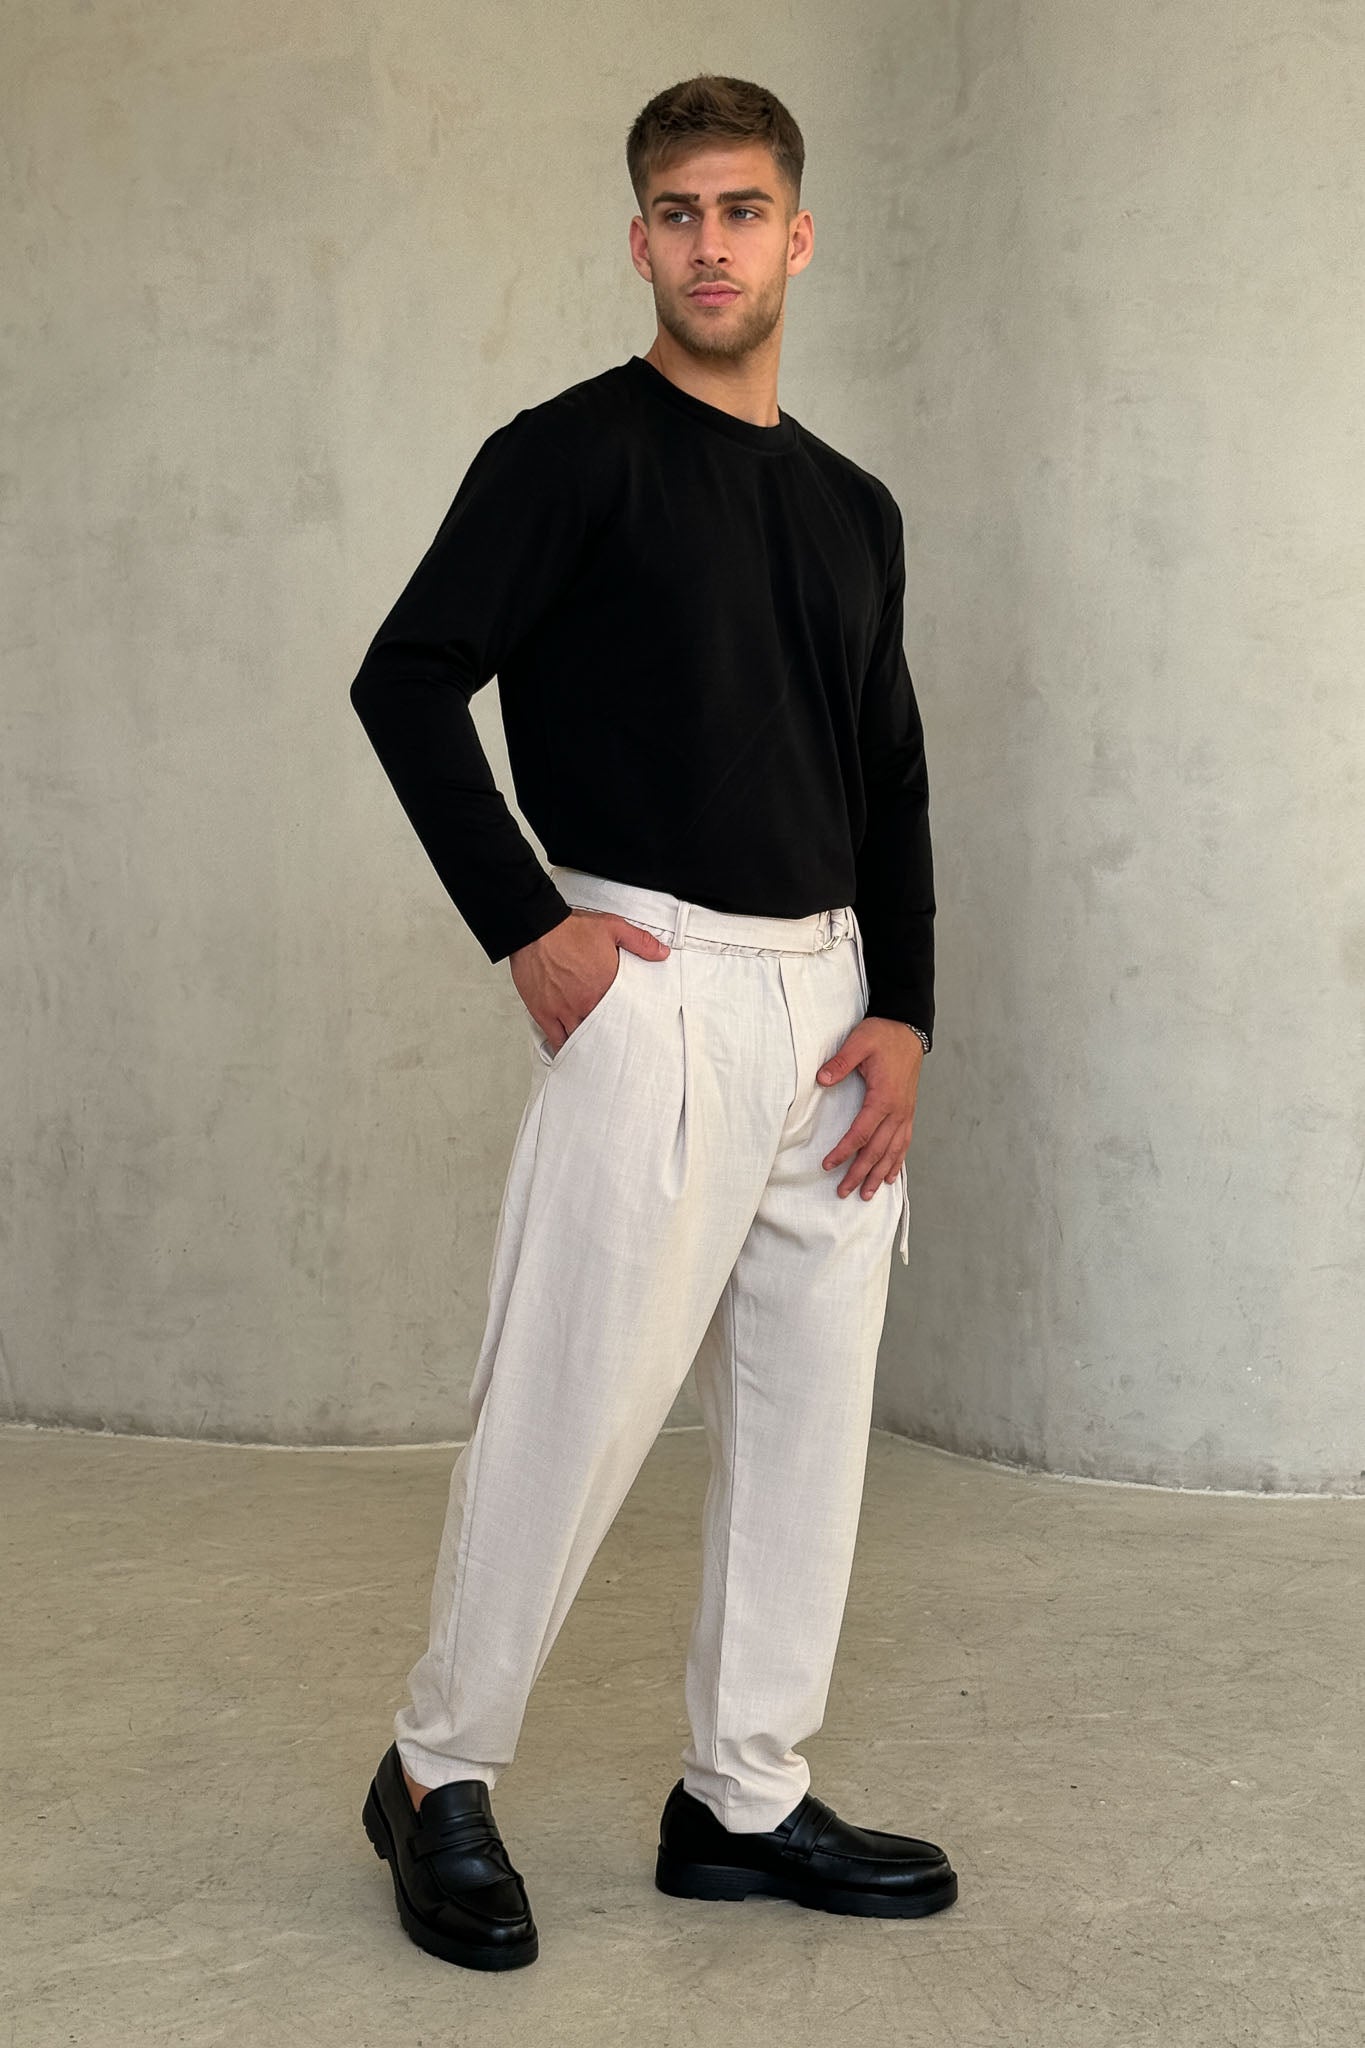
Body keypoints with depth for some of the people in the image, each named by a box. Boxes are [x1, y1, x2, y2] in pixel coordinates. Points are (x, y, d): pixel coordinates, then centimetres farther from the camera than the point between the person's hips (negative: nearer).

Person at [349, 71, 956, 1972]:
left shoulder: (855, 508, 16)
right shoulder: (575, 450, -2)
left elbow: (892, 782, 17)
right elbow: (406, 680, -8)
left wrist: (903, 1011, 4)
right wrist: (525, 926, -13)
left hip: (829, 994, 7)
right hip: (648, 982, -6)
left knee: (810, 1404, 8)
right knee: (577, 1397, -7)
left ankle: (747, 1799, 21)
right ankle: (439, 1776, 12)